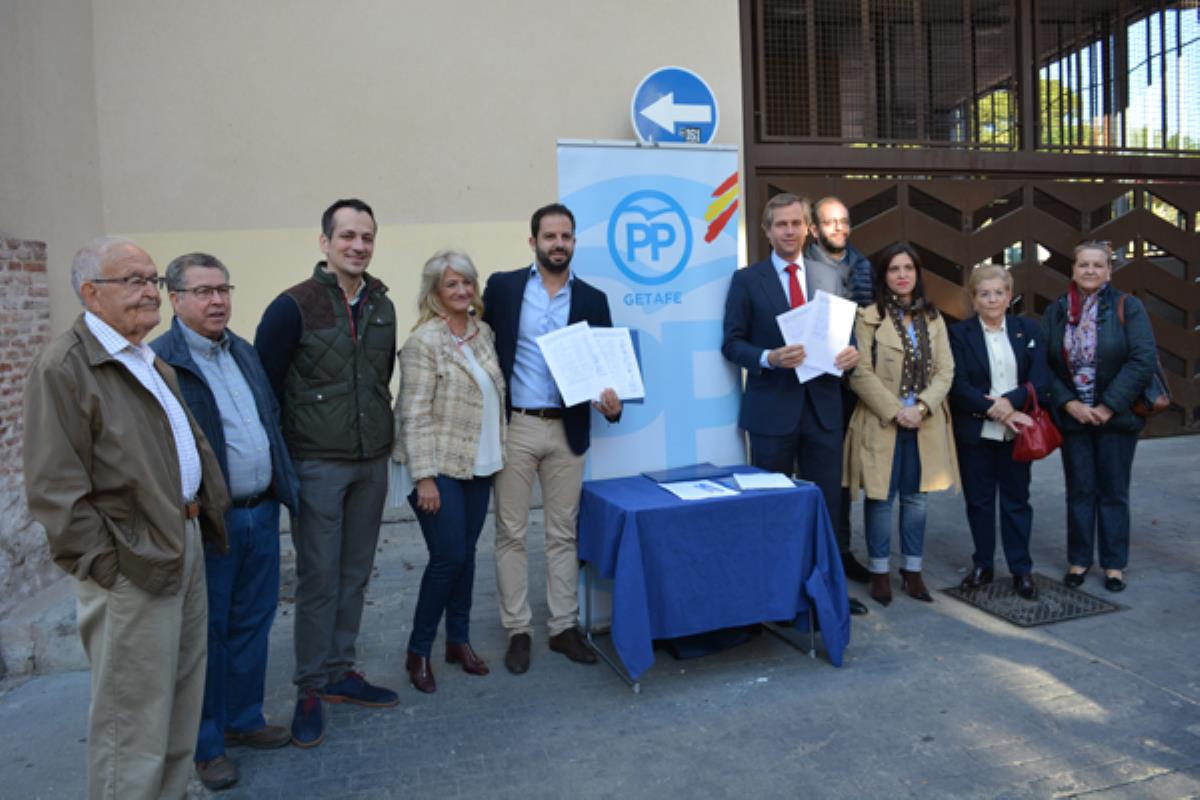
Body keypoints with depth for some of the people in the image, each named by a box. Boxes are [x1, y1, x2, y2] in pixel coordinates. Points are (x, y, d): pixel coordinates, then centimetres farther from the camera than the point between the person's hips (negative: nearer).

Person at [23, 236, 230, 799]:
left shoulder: (152, 361, 13)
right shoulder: (63, 367, -13)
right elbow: (55, 491, -17)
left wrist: (205, 516, 13)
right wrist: (108, 564, -16)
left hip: (186, 545, 9)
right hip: (133, 569, -8)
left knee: (182, 703, 19)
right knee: (134, 718, 3)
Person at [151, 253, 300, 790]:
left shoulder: (245, 352, 11)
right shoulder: (161, 362, -13)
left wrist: (288, 489, 15)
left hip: (261, 513, 7)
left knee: (252, 623, 18)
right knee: (206, 633, 9)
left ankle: (243, 719, 36)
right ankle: (203, 743, 26)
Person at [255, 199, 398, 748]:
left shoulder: (382, 306, 6)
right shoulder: (294, 307, -10)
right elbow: (263, 385, -7)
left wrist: (381, 435, 14)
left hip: (372, 463, 5)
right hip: (317, 465, -5)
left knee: (355, 574, 13)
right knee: (319, 578, 2)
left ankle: (340, 672, 27)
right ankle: (311, 688, 17)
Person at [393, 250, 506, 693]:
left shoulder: (484, 333, 8)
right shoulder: (424, 341, -12)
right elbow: (415, 415, -15)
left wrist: (498, 455, 14)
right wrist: (424, 477, -18)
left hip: (480, 466, 6)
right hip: (442, 469, -6)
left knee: (466, 554, 13)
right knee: (448, 557, -4)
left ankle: (459, 639, 28)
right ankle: (418, 651, 14)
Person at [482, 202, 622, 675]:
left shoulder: (592, 299, 6)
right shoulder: (502, 286, 2)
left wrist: (612, 402, -15)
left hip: (567, 430, 1)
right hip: (513, 427, -1)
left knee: (563, 534, 10)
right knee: (511, 533, 5)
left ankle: (564, 627, 21)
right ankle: (517, 631, 18)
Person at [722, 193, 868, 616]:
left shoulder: (832, 277, 9)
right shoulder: (746, 280, -1)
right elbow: (732, 342, -4)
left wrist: (852, 352, -9)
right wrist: (769, 358, -21)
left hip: (823, 406, 3)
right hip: (772, 410, -3)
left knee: (827, 502, 11)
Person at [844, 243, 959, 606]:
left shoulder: (933, 319, 11)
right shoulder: (869, 317, -4)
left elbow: (945, 370, 6)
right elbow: (860, 373, -10)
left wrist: (922, 406, -10)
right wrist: (895, 411, -15)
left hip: (925, 424, 4)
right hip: (881, 423, -4)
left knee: (915, 498, 11)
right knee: (881, 498, 3)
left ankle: (912, 570, 22)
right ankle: (880, 571, 16)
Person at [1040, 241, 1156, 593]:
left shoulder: (1127, 306, -5)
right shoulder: (1055, 312, 2)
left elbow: (1143, 359, -13)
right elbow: (1043, 364, -1)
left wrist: (1109, 406, -16)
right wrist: (1070, 404, -12)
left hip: (1116, 416, -2)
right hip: (1072, 416, 2)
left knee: (1113, 492, 7)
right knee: (1079, 491, 9)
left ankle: (1114, 564, 20)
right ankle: (1079, 560, 21)